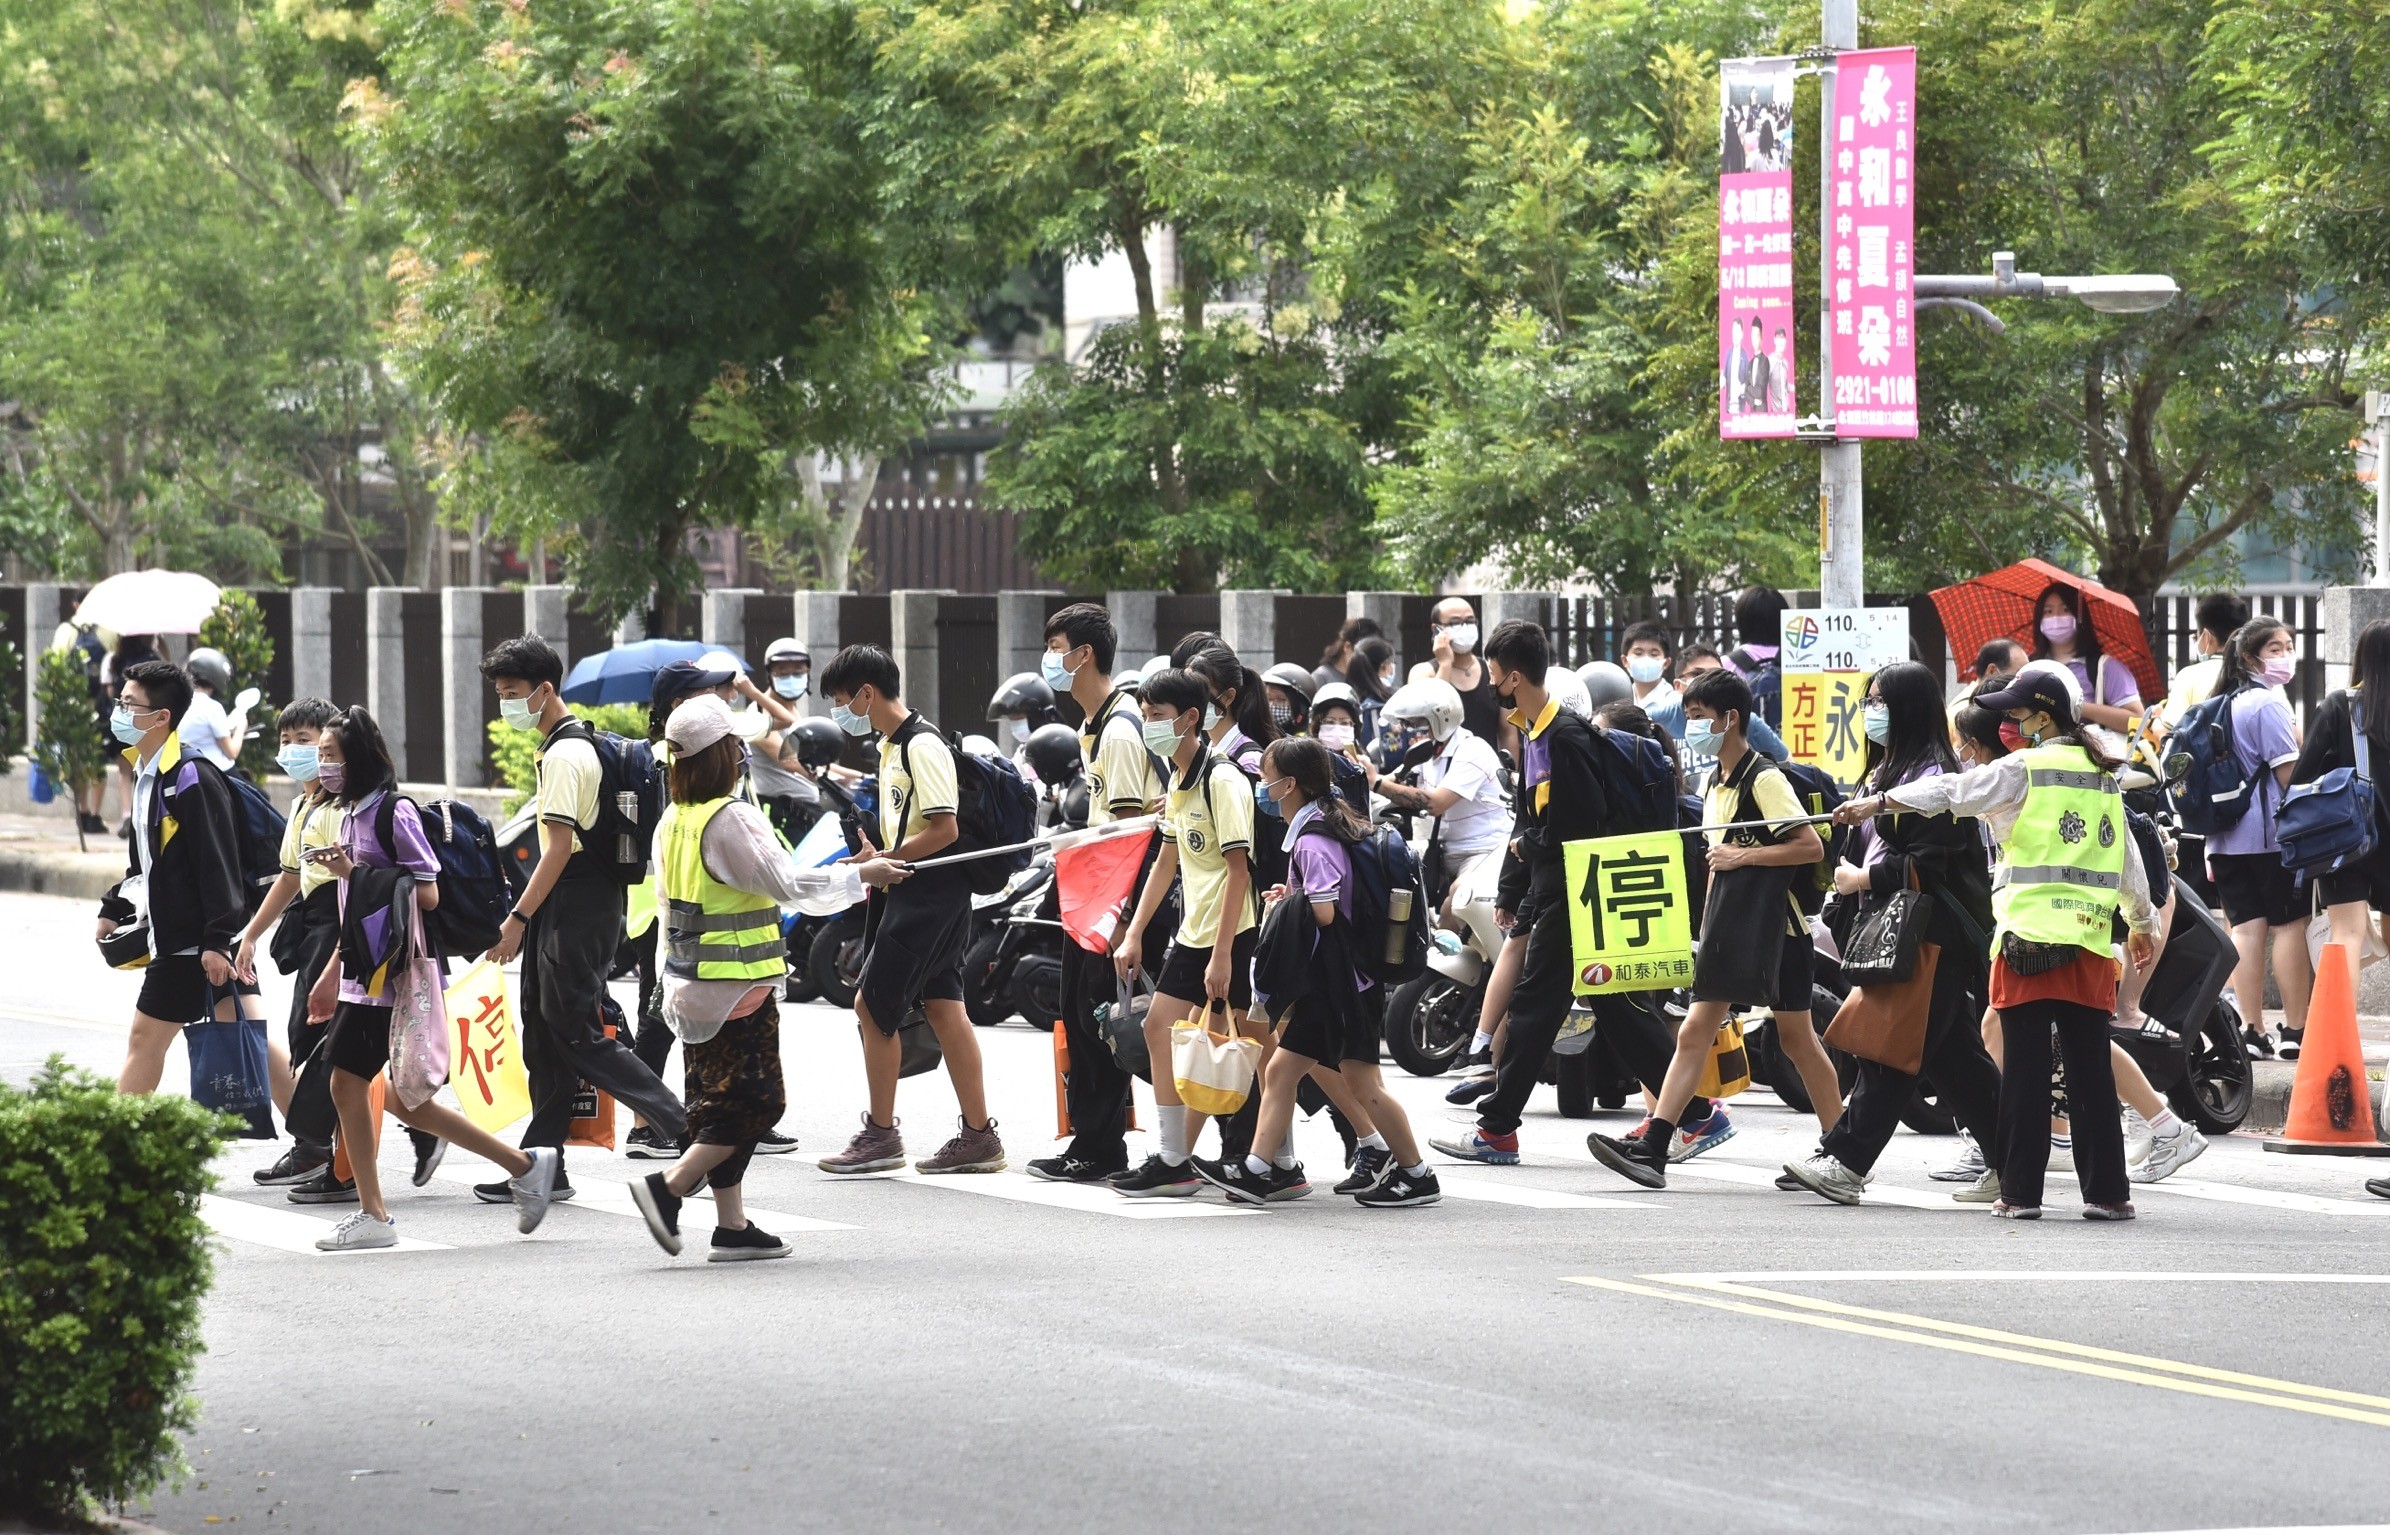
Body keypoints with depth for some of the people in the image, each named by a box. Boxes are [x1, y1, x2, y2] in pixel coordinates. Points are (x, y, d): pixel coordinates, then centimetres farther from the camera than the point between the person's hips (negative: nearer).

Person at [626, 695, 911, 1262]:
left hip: (690, 982, 9)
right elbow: (790, 883, -18)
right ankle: (668, 1187, -15)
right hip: (738, 983, -9)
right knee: (756, 1102, -4)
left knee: (719, 1101, 11)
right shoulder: (732, 820, -17)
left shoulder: (672, 823, 10)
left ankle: (732, 1226, 11)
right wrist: (861, 876, -7)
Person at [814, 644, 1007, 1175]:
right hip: (909, 893, 10)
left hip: (928, 894, -10)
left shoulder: (922, 745, -15)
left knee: (872, 1005, -6)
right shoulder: (891, 744, 16)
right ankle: (978, 1136, 8)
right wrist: (873, 856, 9)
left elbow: (944, 829, -22)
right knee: (943, 1008, 8)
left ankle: (881, 1134, 1)